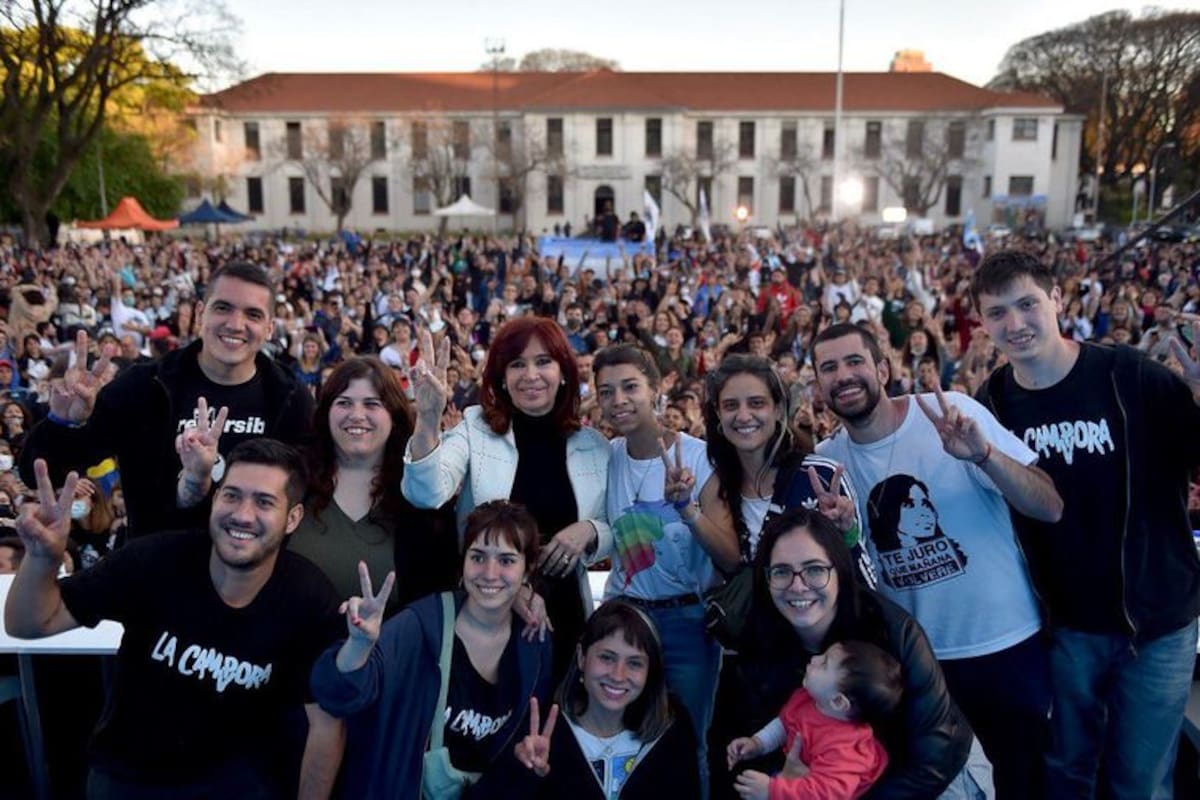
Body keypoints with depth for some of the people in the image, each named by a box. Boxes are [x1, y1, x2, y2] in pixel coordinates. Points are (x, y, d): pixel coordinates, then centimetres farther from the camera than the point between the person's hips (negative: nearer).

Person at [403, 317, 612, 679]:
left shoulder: (594, 445, 2)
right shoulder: (475, 429, -6)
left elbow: (617, 532, 9)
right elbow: (427, 495, -23)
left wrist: (589, 531, -13)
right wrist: (428, 420, -38)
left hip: (562, 614, 3)